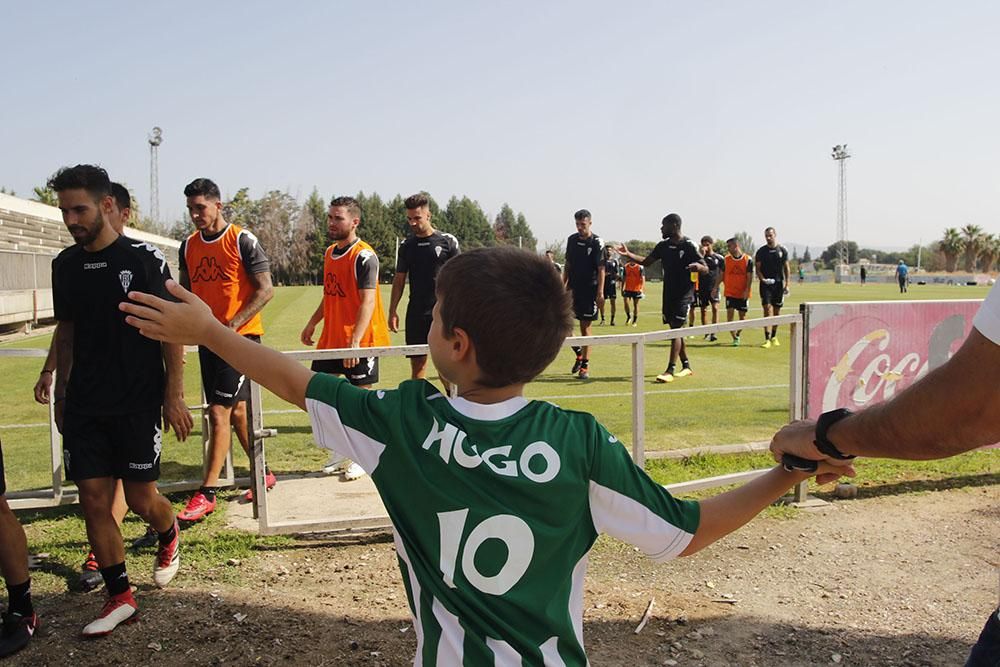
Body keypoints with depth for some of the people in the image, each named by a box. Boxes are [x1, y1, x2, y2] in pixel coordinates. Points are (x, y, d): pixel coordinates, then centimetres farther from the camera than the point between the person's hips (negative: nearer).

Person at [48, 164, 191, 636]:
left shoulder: (144, 258, -8)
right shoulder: (65, 264, 6)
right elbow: (66, 332, 15)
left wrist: (174, 396, -10)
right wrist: (61, 393, 14)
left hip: (137, 403, -4)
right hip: (83, 406, 4)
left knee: (140, 499, 4)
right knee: (93, 500, 3)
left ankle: (169, 535, 38)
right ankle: (119, 596, 16)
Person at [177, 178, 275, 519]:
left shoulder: (242, 240, -9)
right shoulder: (188, 246, 10)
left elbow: (265, 290, -11)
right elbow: (186, 293, 18)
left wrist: (232, 325, -19)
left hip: (240, 337, -7)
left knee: (219, 412, -10)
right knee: (236, 409, 13)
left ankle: (207, 493, -5)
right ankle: (263, 474, 28)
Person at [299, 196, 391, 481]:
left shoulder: (364, 256, -14)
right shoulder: (330, 252, 11)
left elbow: (368, 301, -20)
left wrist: (355, 341, -27)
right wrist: (312, 324, 17)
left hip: (360, 341, -8)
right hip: (330, 338, 8)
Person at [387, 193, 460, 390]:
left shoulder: (448, 241, 0)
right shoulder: (407, 245, 10)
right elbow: (399, 280, 13)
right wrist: (392, 312, 7)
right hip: (415, 313, 4)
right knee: (417, 364, 7)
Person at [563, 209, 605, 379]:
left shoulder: (597, 243, -7)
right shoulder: (572, 239, 8)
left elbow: (601, 269, -10)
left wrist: (600, 293, -16)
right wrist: (563, 285, 10)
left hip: (589, 290, -5)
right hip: (573, 288, 5)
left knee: (585, 327, 0)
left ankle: (585, 366, 10)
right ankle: (579, 353, 20)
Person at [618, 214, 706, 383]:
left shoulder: (688, 246, -11)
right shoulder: (663, 246, 9)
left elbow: (706, 270, -10)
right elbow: (646, 262, 18)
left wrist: (698, 266, -33)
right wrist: (628, 254, 5)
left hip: (683, 294, -7)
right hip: (668, 294, 7)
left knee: (676, 329, -12)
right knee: (675, 329, 12)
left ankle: (670, 370, -13)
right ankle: (686, 366, 24)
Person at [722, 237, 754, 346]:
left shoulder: (748, 259, -5)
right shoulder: (726, 259, 2)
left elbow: (750, 276, -6)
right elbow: (722, 275, 8)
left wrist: (747, 290, -14)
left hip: (743, 294, -1)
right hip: (730, 293, 1)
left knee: (742, 315, 7)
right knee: (730, 314, -10)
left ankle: (737, 334, 28)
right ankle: (735, 338, -4)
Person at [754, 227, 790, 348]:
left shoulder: (782, 250, 6)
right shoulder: (761, 251, 2)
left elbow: (786, 268, 9)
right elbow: (757, 268, 3)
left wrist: (786, 284, 3)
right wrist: (762, 279, -14)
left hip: (779, 283, 2)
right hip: (766, 284, -2)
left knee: (777, 310, 9)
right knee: (767, 309, -12)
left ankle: (774, 336, 24)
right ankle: (767, 339, -14)